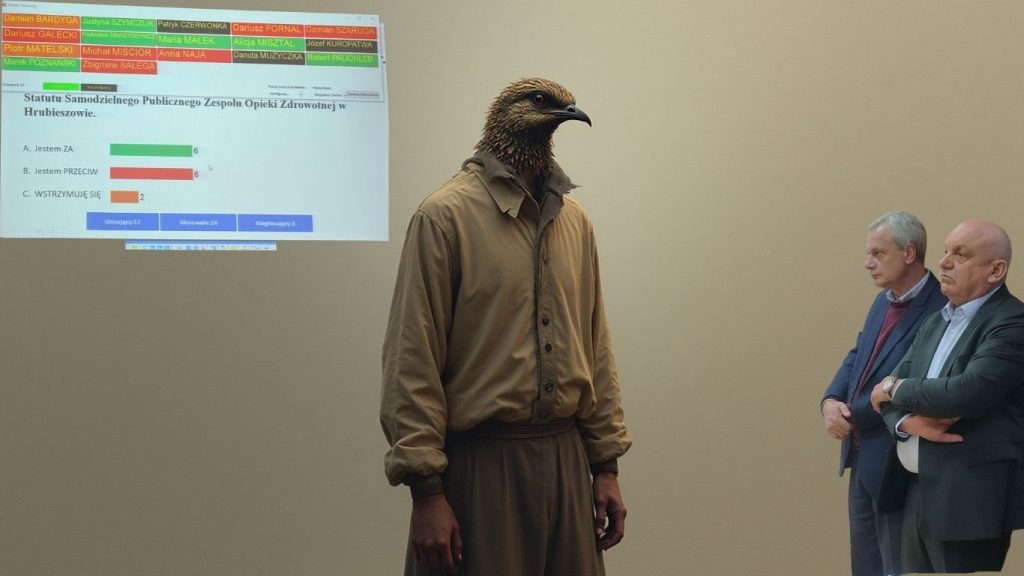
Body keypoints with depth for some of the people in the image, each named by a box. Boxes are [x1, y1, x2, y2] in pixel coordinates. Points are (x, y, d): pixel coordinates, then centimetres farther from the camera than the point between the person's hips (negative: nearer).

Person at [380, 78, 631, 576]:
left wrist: (606, 464, 10)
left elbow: (596, 351, 14)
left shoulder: (575, 221, 11)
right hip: (480, 462, -6)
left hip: (567, 459, 6)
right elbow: (412, 361, -12)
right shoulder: (447, 214, -8)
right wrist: (425, 488, -15)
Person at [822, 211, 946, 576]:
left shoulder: (940, 311, -21)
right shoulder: (883, 302, 10)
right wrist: (831, 401, -6)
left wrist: (852, 416, -16)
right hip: (862, 454, 9)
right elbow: (857, 357, 13)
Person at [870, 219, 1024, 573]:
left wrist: (896, 388, -7)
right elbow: (888, 392, 13)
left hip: (970, 500, -8)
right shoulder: (936, 322, 16)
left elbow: (967, 393, -24)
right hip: (917, 492, 8)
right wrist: (907, 421, -12)